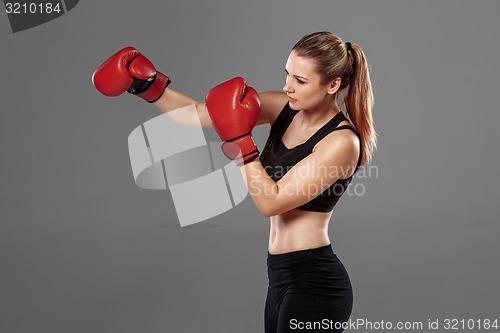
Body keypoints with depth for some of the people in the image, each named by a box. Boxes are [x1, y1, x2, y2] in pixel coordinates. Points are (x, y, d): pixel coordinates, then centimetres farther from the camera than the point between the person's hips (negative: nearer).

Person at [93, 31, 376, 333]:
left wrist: (240, 139, -22)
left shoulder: (342, 141, -16)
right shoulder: (284, 108, 5)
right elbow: (198, 114, 1)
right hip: (283, 275, 8)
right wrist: (147, 86, -11)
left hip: (314, 282, -8)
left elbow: (272, 202, -19)